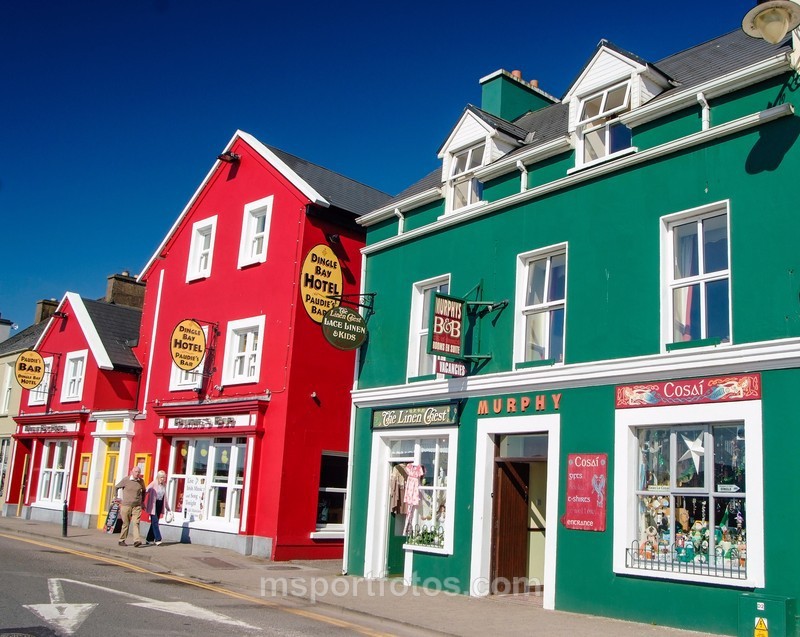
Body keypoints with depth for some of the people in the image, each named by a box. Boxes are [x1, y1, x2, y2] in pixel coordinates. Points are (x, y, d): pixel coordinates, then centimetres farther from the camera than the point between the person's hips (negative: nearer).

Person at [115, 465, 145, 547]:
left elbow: (143, 491, 23)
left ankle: (137, 540, -21)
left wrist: (142, 501, 19)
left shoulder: (141, 481, 4)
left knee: (136, 523, -11)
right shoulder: (126, 480, -4)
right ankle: (122, 540, 18)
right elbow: (116, 487, 8)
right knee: (126, 524, 4)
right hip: (126, 505, -2)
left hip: (137, 506, 2)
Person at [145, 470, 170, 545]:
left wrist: (167, 507, 25)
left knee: (154, 522, 10)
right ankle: (158, 539, -14)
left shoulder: (164, 485, 10)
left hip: (160, 505, 6)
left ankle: (150, 538, 19)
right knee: (155, 522, -11)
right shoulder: (153, 484, -8)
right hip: (153, 505, -6)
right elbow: (145, 491, -14)